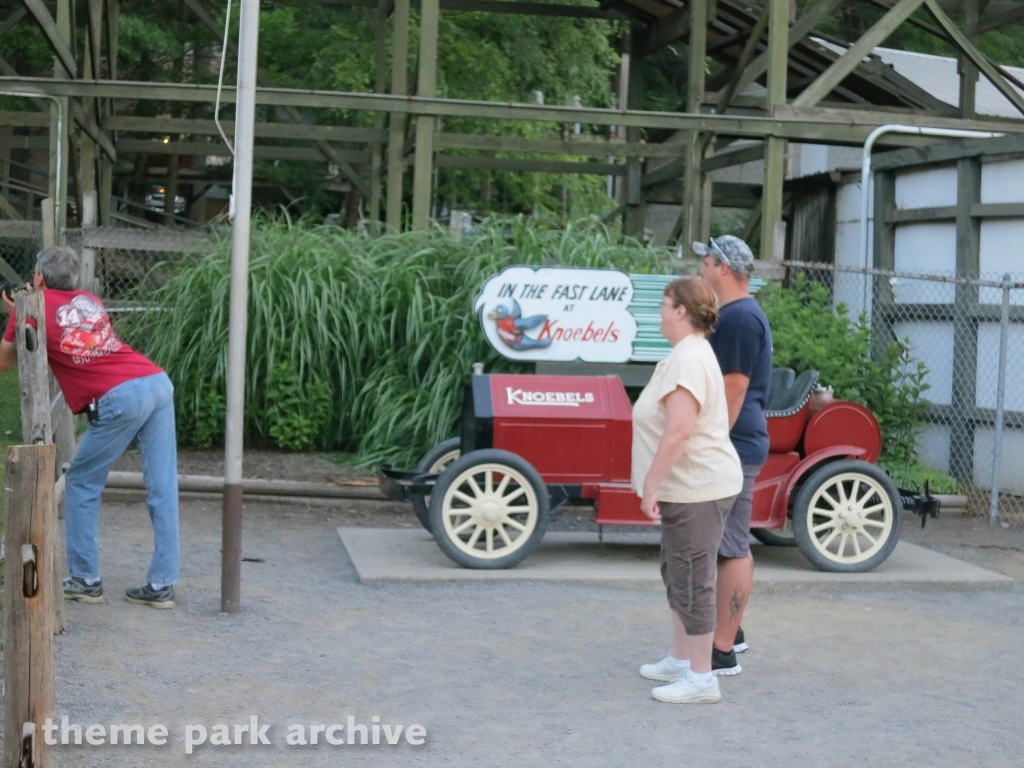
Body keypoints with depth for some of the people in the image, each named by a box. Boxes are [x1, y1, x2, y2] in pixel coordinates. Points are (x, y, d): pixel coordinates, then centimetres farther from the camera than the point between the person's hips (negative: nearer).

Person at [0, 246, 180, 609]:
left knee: (81, 485, 12)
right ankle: (161, 585, 5)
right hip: (159, 382, 6)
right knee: (162, 490, 4)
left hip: (120, 397, -6)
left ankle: (85, 579, 14)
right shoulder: (90, 301, 25)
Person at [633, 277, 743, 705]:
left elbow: (678, 430, -28)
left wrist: (651, 486, -23)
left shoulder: (687, 359, -19)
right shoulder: (689, 353, 16)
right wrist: (657, 485, 25)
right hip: (690, 487, 11)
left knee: (691, 579, -6)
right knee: (677, 574, 19)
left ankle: (700, 680, 0)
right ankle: (680, 661, 30)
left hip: (697, 490, -11)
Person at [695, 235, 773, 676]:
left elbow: (734, 391, -21)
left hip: (732, 448, -11)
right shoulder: (732, 314, 16)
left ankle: (723, 653, -4)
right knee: (734, 544, 19)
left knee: (731, 548, -7)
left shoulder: (739, 318, -17)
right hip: (731, 446, 11)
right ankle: (730, 632, 31)